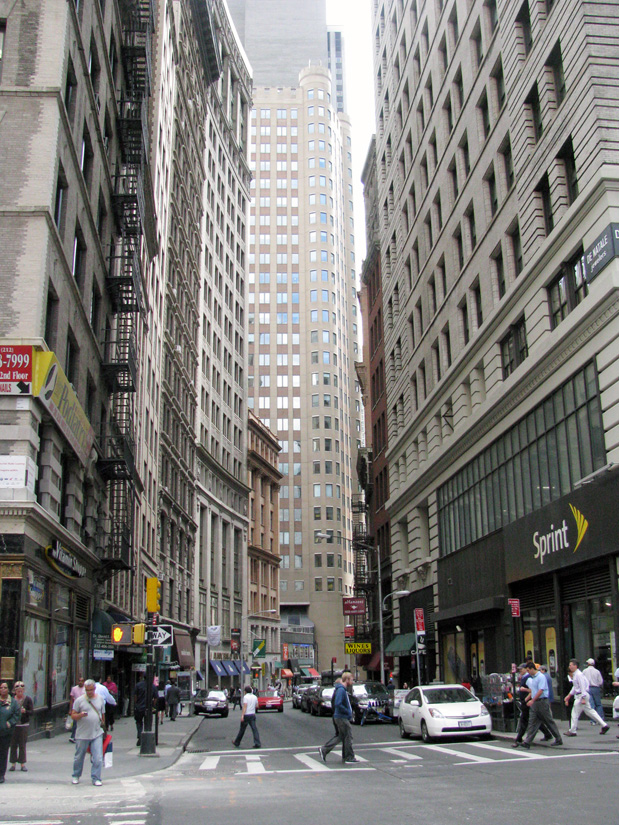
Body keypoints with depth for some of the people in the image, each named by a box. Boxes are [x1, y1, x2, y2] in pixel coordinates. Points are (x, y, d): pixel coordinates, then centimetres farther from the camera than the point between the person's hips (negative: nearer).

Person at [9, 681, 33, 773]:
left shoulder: (28, 699, 1)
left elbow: (32, 712, -1)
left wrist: (25, 711, -20)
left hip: (24, 725, -1)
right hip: (13, 724, 1)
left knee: (22, 745, 1)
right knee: (13, 744, 1)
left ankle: (22, 763, 9)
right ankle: (13, 763, 10)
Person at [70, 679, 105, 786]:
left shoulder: (100, 699, 8)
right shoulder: (79, 700, -1)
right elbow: (73, 715, 0)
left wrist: (102, 724, 15)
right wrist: (80, 715, -20)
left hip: (97, 734, 1)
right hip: (82, 735, -1)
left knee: (98, 758, -6)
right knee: (79, 757, 12)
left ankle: (96, 778, 4)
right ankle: (76, 776, 32)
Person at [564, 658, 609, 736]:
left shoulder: (578, 674, -17)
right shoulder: (575, 674, 14)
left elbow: (582, 686, -22)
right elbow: (575, 687, 24)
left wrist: (583, 698, -25)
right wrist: (569, 695, 26)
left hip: (581, 695, -10)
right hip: (579, 695, 10)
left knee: (575, 713, -2)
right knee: (590, 711, 12)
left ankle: (572, 731, 6)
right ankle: (604, 725, 13)